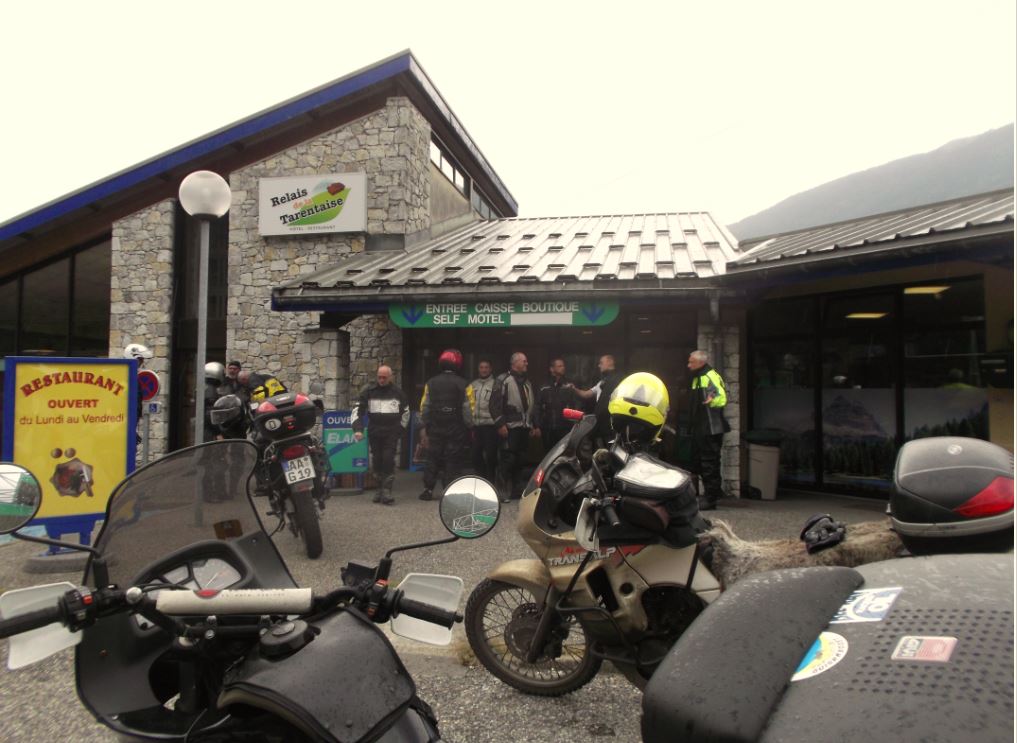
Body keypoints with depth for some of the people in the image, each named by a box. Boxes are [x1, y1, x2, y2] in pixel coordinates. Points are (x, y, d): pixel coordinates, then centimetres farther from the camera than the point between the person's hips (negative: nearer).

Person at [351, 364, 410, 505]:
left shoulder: (397, 392, 6)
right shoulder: (369, 391, 4)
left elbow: (406, 413, 18)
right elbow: (357, 409, 2)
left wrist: (399, 430, 10)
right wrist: (357, 429, -11)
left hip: (391, 433, -1)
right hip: (374, 433, 1)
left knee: (389, 460, -11)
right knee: (376, 461, 5)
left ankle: (387, 490, -9)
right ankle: (380, 489, 17)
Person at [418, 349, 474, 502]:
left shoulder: (430, 383, 2)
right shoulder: (464, 385, -7)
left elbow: (424, 407, 4)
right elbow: (468, 410, -7)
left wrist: (424, 426, 11)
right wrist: (469, 427, 4)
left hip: (434, 428, 2)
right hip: (456, 430, -2)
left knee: (433, 460, 11)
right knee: (453, 461, 4)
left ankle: (428, 490, 13)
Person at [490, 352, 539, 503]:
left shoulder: (527, 383, 22)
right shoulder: (503, 380, -2)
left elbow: (533, 406, 25)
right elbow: (495, 404, -9)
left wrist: (536, 425, 19)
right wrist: (500, 424, -16)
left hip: (524, 428, 7)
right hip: (510, 427, -7)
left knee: (519, 460, 8)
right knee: (507, 460, -8)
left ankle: (512, 489, 18)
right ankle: (502, 491, -3)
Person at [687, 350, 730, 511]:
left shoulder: (710, 376, -15)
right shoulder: (697, 378, 17)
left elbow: (721, 397, -27)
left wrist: (712, 399, -43)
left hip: (710, 429, -11)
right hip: (700, 429, 11)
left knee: (709, 463, -5)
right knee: (698, 461, 16)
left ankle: (710, 498, 2)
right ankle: (715, 491, 29)